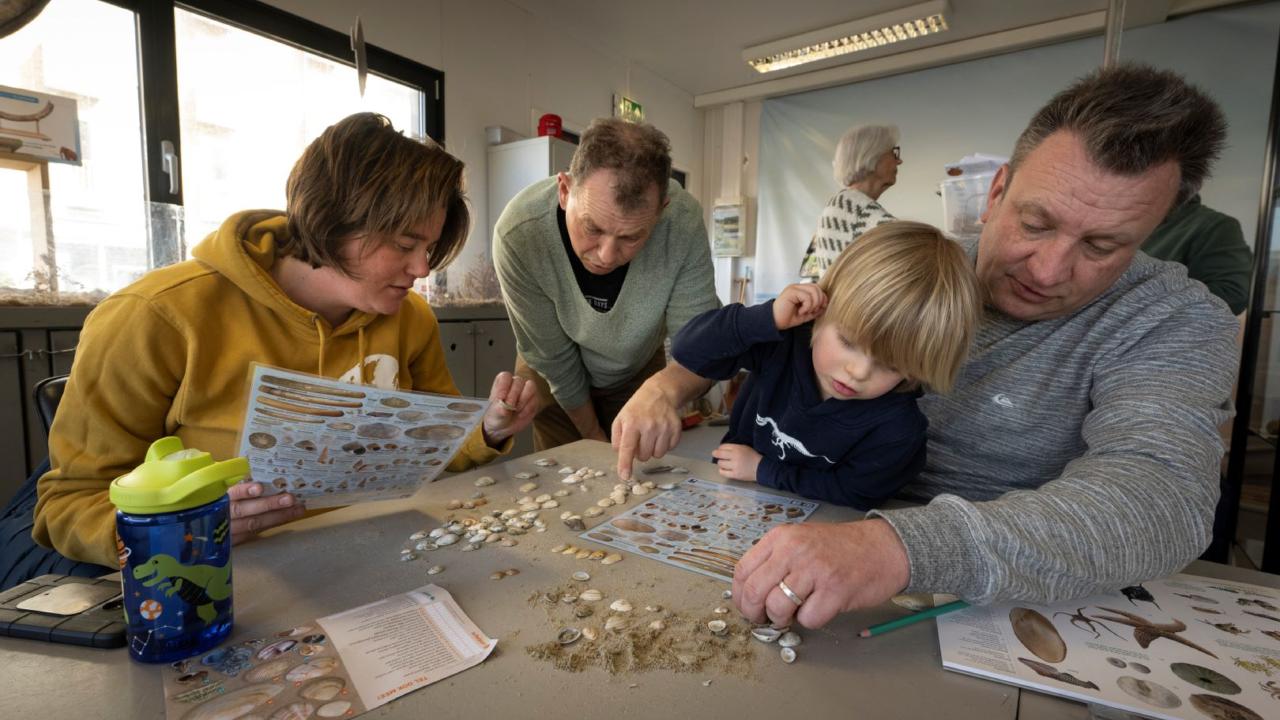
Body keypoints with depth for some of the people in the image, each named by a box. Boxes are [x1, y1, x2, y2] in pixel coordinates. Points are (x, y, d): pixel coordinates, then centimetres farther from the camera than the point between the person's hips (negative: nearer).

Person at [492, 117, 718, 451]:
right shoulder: (518, 234, -34)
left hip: (640, 372, 1)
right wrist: (592, 435, -8)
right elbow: (552, 357, -21)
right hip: (554, 379, -1)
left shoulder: (683, 222, -33)